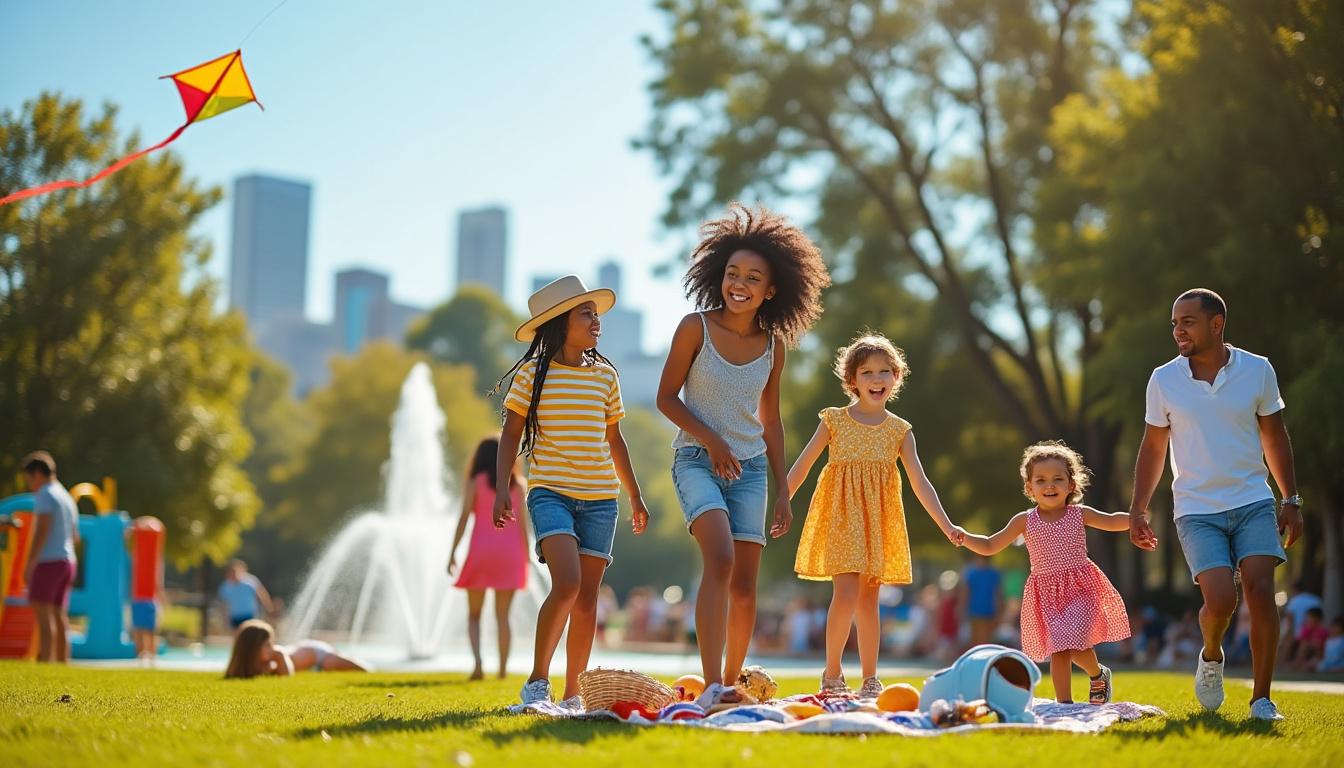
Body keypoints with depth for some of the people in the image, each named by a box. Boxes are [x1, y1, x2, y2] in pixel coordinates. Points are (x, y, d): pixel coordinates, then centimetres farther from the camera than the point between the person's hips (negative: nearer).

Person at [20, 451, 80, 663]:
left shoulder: (45, 495, -8)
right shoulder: (67, 498, 19)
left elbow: (42, 530, -17)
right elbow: (75, 537, 23)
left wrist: (29, 564, -18)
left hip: (48, 562, -9)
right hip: (67, 561, 9)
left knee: (43, 614, -14)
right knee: (59, 616, 9)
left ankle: (44, 664, -23)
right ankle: (63, 664, 6)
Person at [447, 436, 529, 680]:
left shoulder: (475, 482, 2)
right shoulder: (517, 484, 8)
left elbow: (464, 518, -5)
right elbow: (522, 523, 4)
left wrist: (452, 552, -4)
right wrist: (526, 559, 8)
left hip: (481, 550, -2)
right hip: (510, 551, 2)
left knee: (474, 614, 8)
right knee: (502, 615, 7)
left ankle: (477, 662, -12)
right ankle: (503, 668, 1)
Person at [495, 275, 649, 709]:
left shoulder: (605, 374, 10)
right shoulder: (533, 373, -1)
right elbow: (511, 434, 2)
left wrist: (635, 496, 21)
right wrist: (502, 488, -9)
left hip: (600, 496, 4)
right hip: (550, 491, -4)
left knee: (587, 596, 3)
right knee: (567, 584, -21)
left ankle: (572, 693, 13)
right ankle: (537, 680, -7)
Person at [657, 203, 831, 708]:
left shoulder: (773, 346, 4)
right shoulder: (696, 328, -6)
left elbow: (770, 421, 13)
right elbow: (666, 397, -2)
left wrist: (783, 494, 14)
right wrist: (711, 440, -16)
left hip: (750, 468, 4)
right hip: (697, 459, -4)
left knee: (745, 587, 2)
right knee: (720, 559, -26)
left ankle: (730, 682, 17)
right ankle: (711, 686, -31)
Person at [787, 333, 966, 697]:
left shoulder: (900, 430, 6)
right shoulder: (834, 421, 1)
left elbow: (920, 483, 3)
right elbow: (800, 467, 5)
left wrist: (946, 525, -7)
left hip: (878, 520, 2)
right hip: (842, 516, -2)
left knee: (868, 600, 7)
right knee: (846, 593, -15)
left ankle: (870, 681, 14)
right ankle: (832, 674, 0)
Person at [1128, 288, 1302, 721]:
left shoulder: (1258, 370, 0)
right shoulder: (1163, 380, 0)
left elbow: (1275, 438, 10)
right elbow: (1153, 449, 8)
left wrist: (1291, 500, 7)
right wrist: (1138, 510, 4)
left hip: (1253, 503, 1)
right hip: (1196, 510, -1)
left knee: (1260, 592, -14)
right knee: (1220, 599, -16)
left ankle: (1261, 698, -2)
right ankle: (1211, 658, 17)